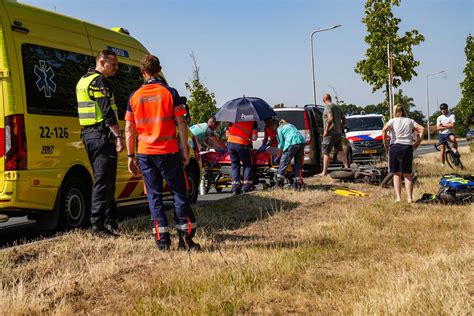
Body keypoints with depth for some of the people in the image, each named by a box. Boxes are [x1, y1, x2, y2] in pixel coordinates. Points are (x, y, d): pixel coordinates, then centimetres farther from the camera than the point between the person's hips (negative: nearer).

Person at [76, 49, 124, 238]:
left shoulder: (83, 80, 20)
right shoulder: (99, 81, -11)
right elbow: (107, 112, -20)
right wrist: (118, 136, -21)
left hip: (89, 135, 10)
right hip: (102, 135, -10)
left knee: (104, 179, 17)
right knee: (104, 181, -8)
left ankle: (111, 219, 24)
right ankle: (98, 225, -6)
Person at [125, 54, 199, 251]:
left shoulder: (134, 97, 5)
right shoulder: (170, 93, -2)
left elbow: (129, 129, 6)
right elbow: (181, 124, -4)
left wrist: (131, 156, 12)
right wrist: (185, 150, 3)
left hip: (145, 154, 2)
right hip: (169, 152, -2)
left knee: (154, 196, 7)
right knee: (179, 194, 6)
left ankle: (162, 241, 4)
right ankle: (186, 238, 5)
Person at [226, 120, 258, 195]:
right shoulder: (253, 121, 5)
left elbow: (228, 127, 17)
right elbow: (254, 137, -1)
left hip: (230, 143, 4)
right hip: (241, 144, -4)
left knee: (235, 165, 12)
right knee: (247, 165, 11)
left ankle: (235, 189, 7)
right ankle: (246, 187, 4)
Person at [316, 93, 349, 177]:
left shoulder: (328, 107, -11)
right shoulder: (336, 107, 15)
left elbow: (330, 119, -24)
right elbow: (343, 118, 19)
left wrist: (326, 130, -19)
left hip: (330, 133, -8)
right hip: (338, 133, 8)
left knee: (326, 153, -5)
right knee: (340, 150, 15)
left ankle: (324, 172, -7)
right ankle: (346, 167, 10)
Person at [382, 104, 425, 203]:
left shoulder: (392, 121, 6)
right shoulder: (410, 121, 13)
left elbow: (384, 130, -13)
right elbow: (422, 129, 1)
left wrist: (385, 143, -3)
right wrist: (417, 142, 5)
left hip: (395, 147, -1)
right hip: (407, 147, 1)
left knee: (396, 174, 5)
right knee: (407, 174, 6)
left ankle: (398, 197, 0)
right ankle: (410, 197, -2)